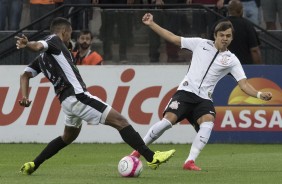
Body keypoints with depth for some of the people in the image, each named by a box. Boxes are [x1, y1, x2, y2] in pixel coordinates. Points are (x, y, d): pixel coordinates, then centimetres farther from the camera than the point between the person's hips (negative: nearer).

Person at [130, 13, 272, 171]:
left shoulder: (231, 60, 7)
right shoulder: (201, 44, 7)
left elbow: (244, 84, 0)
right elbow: (173, 38, 11)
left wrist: (259, 94, -19)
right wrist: (151, 24, 7)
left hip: (204, 98, 1)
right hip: (186, 91, -1)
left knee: (208, 122, -29)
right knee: (169, 120, -21)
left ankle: (190, 162, -29)